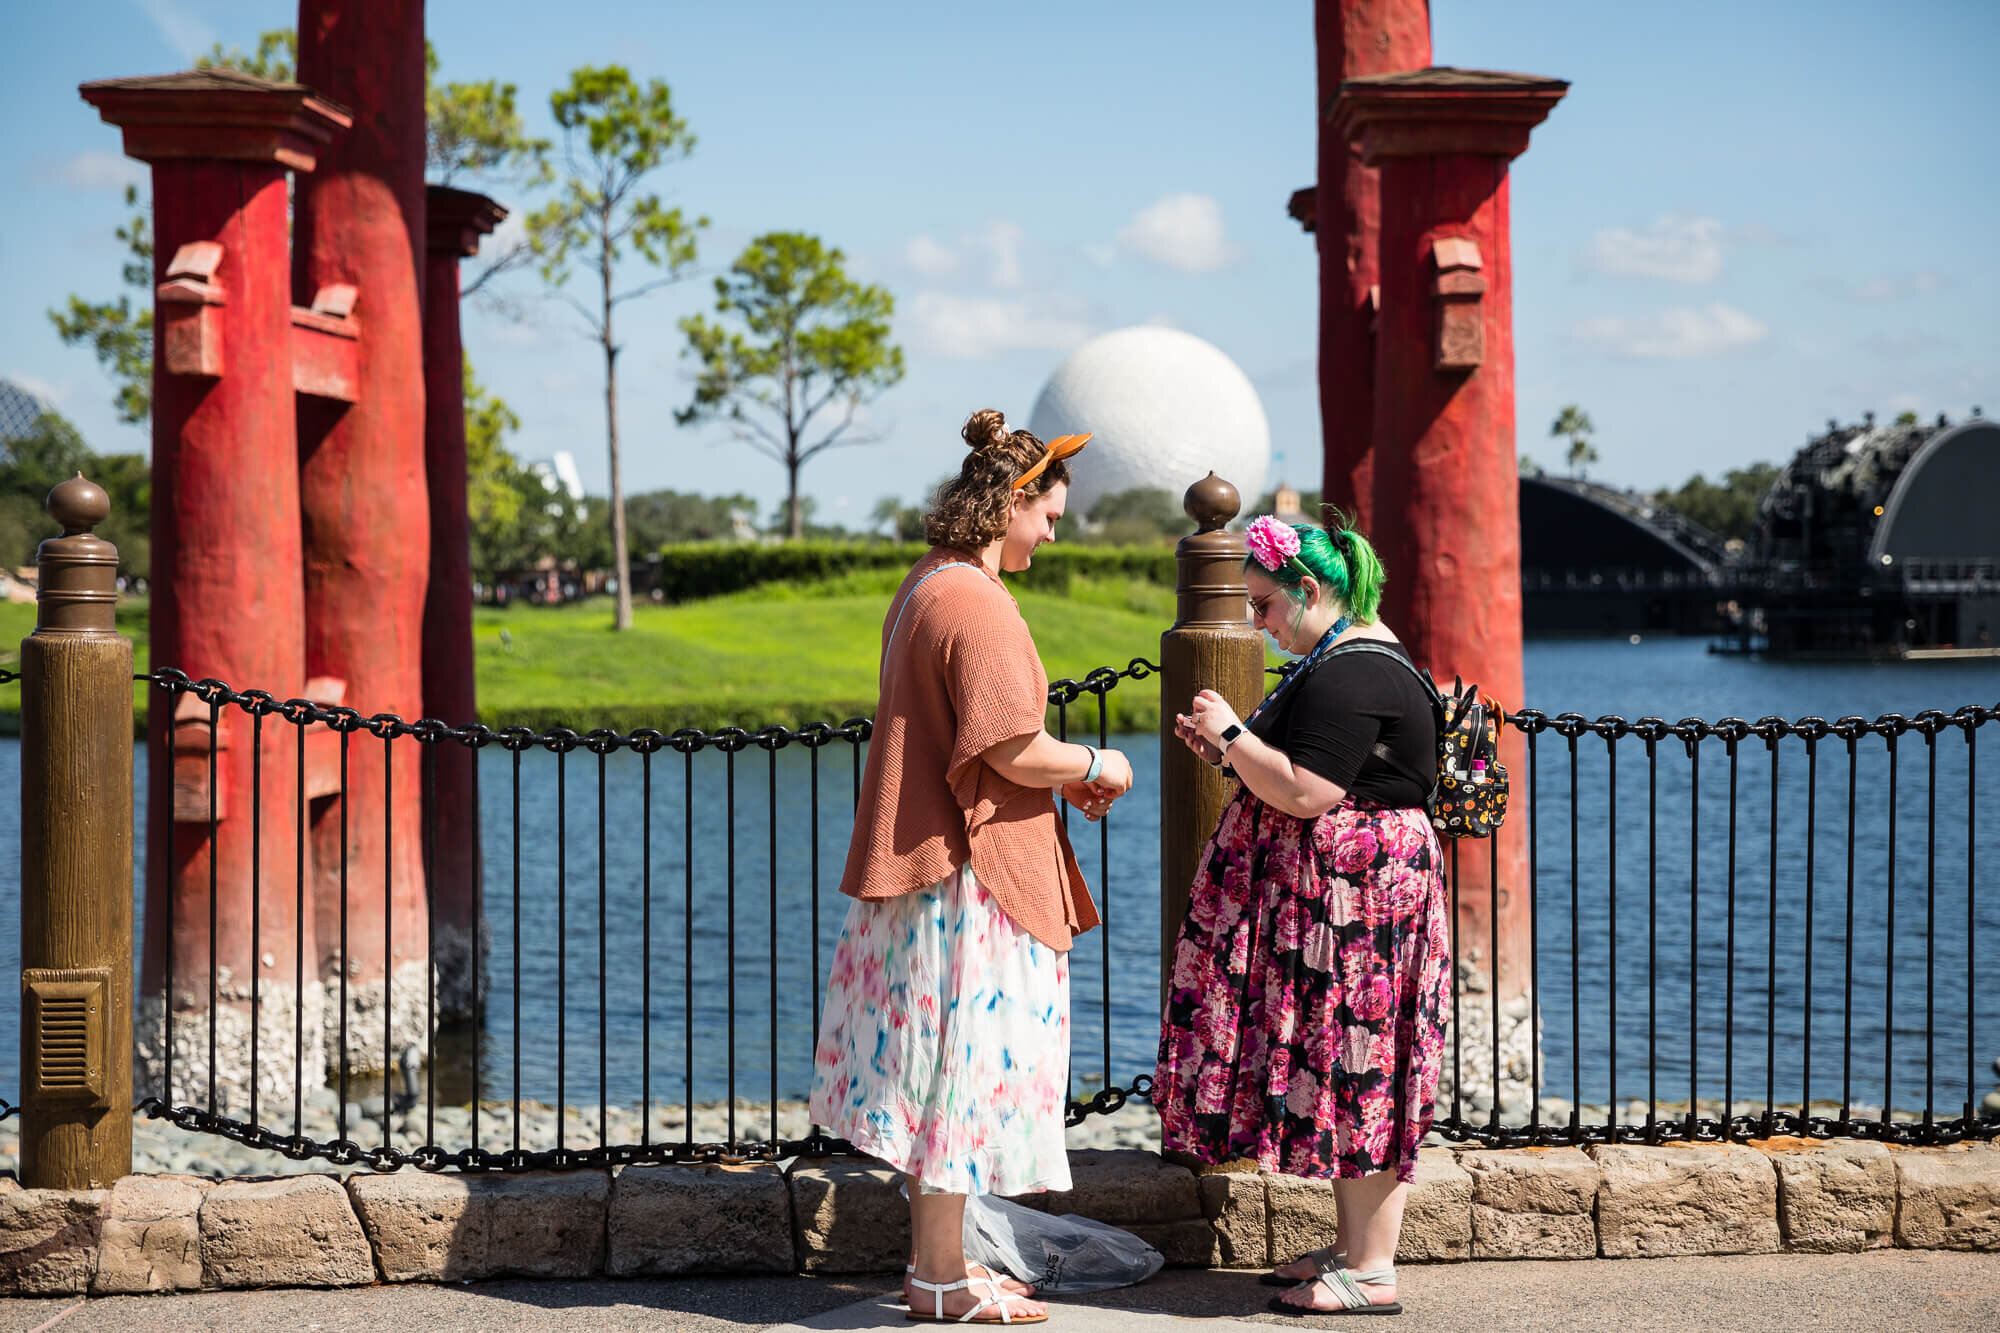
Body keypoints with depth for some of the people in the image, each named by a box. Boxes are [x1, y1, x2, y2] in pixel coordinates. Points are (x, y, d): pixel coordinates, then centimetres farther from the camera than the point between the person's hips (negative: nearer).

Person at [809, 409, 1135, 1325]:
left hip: (925, 860, 10)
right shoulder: (977, 604, -18)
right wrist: (1097, 766, -5)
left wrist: (1062, 778, 15)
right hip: (971, 871, -10)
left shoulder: (925, 587, 14)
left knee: (935, 1070, 14)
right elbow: (1014, 749, -22)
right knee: (964, 1064, -2)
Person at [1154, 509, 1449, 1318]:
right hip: (1334, 895, 11)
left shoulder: (1349, 675, -18)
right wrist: (1229, 752, 12)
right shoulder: (1347, 660, 17)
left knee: (1352, 1074, -6)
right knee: (1346, 1075, 13)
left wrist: (1231, 735, -13)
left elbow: (1305, 794, -24)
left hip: (1357, 898, -11)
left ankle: (1370, 1275, -1)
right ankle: (1355, 1248, 20)